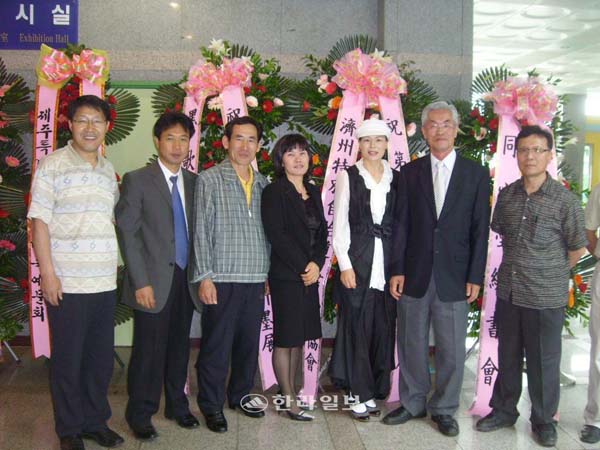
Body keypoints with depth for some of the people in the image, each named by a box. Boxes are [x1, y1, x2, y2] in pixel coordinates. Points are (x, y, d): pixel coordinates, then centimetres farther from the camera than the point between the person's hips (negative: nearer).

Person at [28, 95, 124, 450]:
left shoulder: (109, 170, 12)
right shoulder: (53, 165, -4)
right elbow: (39, 221, -7)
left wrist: (114, 267, 13)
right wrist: (47, 273, -13)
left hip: (106, 283, 5)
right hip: (67, 284, -5)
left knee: (102, 358, 12)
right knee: (68, 360, 6)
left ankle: (96, 421, 28)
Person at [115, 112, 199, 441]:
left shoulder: (194, 182, 9)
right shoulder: (137, 180, -3)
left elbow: (196, 230, 10)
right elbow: (127, 234, -7)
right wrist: (141, 282, -12)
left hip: (186, 278, 4)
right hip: (154, 281, -4)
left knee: (179, 347, 12)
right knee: (149, 350, 1)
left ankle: (177, 405, 29)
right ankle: (140, 416, 18)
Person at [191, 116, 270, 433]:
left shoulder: (262, 183, 12)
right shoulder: (209, 180, -3)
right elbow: (201, 231, -6)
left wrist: (269, 271, 11)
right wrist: (204, 277, -11)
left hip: (256, 279, 5)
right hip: (222, 278, -5)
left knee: (249, 342, 13)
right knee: (216, 345, 3)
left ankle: (241, 395, 32)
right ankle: (211, 405, 18)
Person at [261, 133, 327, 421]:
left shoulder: (313, 192, 14)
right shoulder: (274, 192, -6)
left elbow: (322, 233, 11)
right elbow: (277, 236, -14)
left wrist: (317, 264, -6)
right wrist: (303, 267, -13)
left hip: (310, 275, 7)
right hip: (286, 276, -7)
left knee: (298, 338, 11)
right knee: (285, 339, -1)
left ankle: (290, 392, 21)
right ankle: (289, 400, 7)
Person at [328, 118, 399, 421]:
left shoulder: (396, 178, 7)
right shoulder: (348, 177, 0)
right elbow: (339, 223, -1)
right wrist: (345, 265, -8)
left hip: (388, 264, 3)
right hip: (357, 262, -2)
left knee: (382, 328, 7)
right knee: (356, 327, 2)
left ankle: (373, 390, 20)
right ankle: (361, 394, 12)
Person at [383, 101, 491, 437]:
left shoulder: (476, 174, 2)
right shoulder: (410, 172, 5)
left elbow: (480, 230, 0)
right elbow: (402, 224, 3)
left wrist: (475, 277, -5)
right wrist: (397, 270, -3)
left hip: (454, 277, -1)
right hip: (415, 274, 1)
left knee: (452, 349, 7)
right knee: (411, 344, 11)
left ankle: (444, 409, 24)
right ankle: (413, 403, 28)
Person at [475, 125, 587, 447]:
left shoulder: (565, 200, -11)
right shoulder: (506, 195, 1)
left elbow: (577, 248, -1)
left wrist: (551, 274, 8)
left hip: (545, 298, -4)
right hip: (508, 291, 4)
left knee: (543, 361, 9)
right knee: (507, 356, 17)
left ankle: (543, 420, 28)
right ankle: (503, 410, 34)